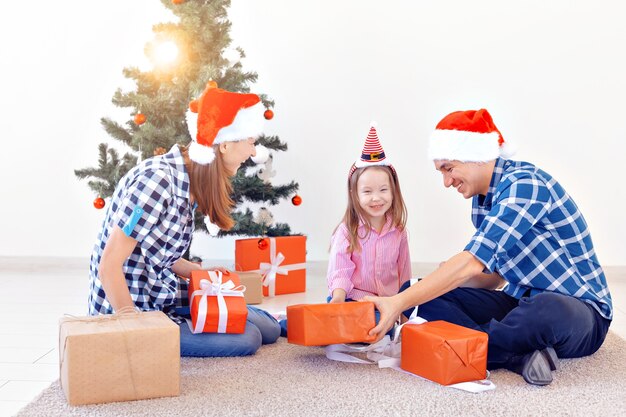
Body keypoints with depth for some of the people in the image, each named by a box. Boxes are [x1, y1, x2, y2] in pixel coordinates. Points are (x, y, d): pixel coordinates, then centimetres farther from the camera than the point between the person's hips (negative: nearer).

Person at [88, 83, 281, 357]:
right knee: (247, 338, -14)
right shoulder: (157, 180, -26)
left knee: (269, 329, 5)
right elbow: (109, 266, -25)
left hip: (164, 297, 9)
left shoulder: (187, 181, 3)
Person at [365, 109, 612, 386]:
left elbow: (471, 263, -30)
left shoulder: (525, 185, -20)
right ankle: (518, 357, -24)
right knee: (425, 294, -9)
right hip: (523, 301, 8)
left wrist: (398, 304, -31)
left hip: (579, 309, -8)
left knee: (549, 310, -44)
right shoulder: (484, 198, 8)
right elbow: (491, 275, 10)